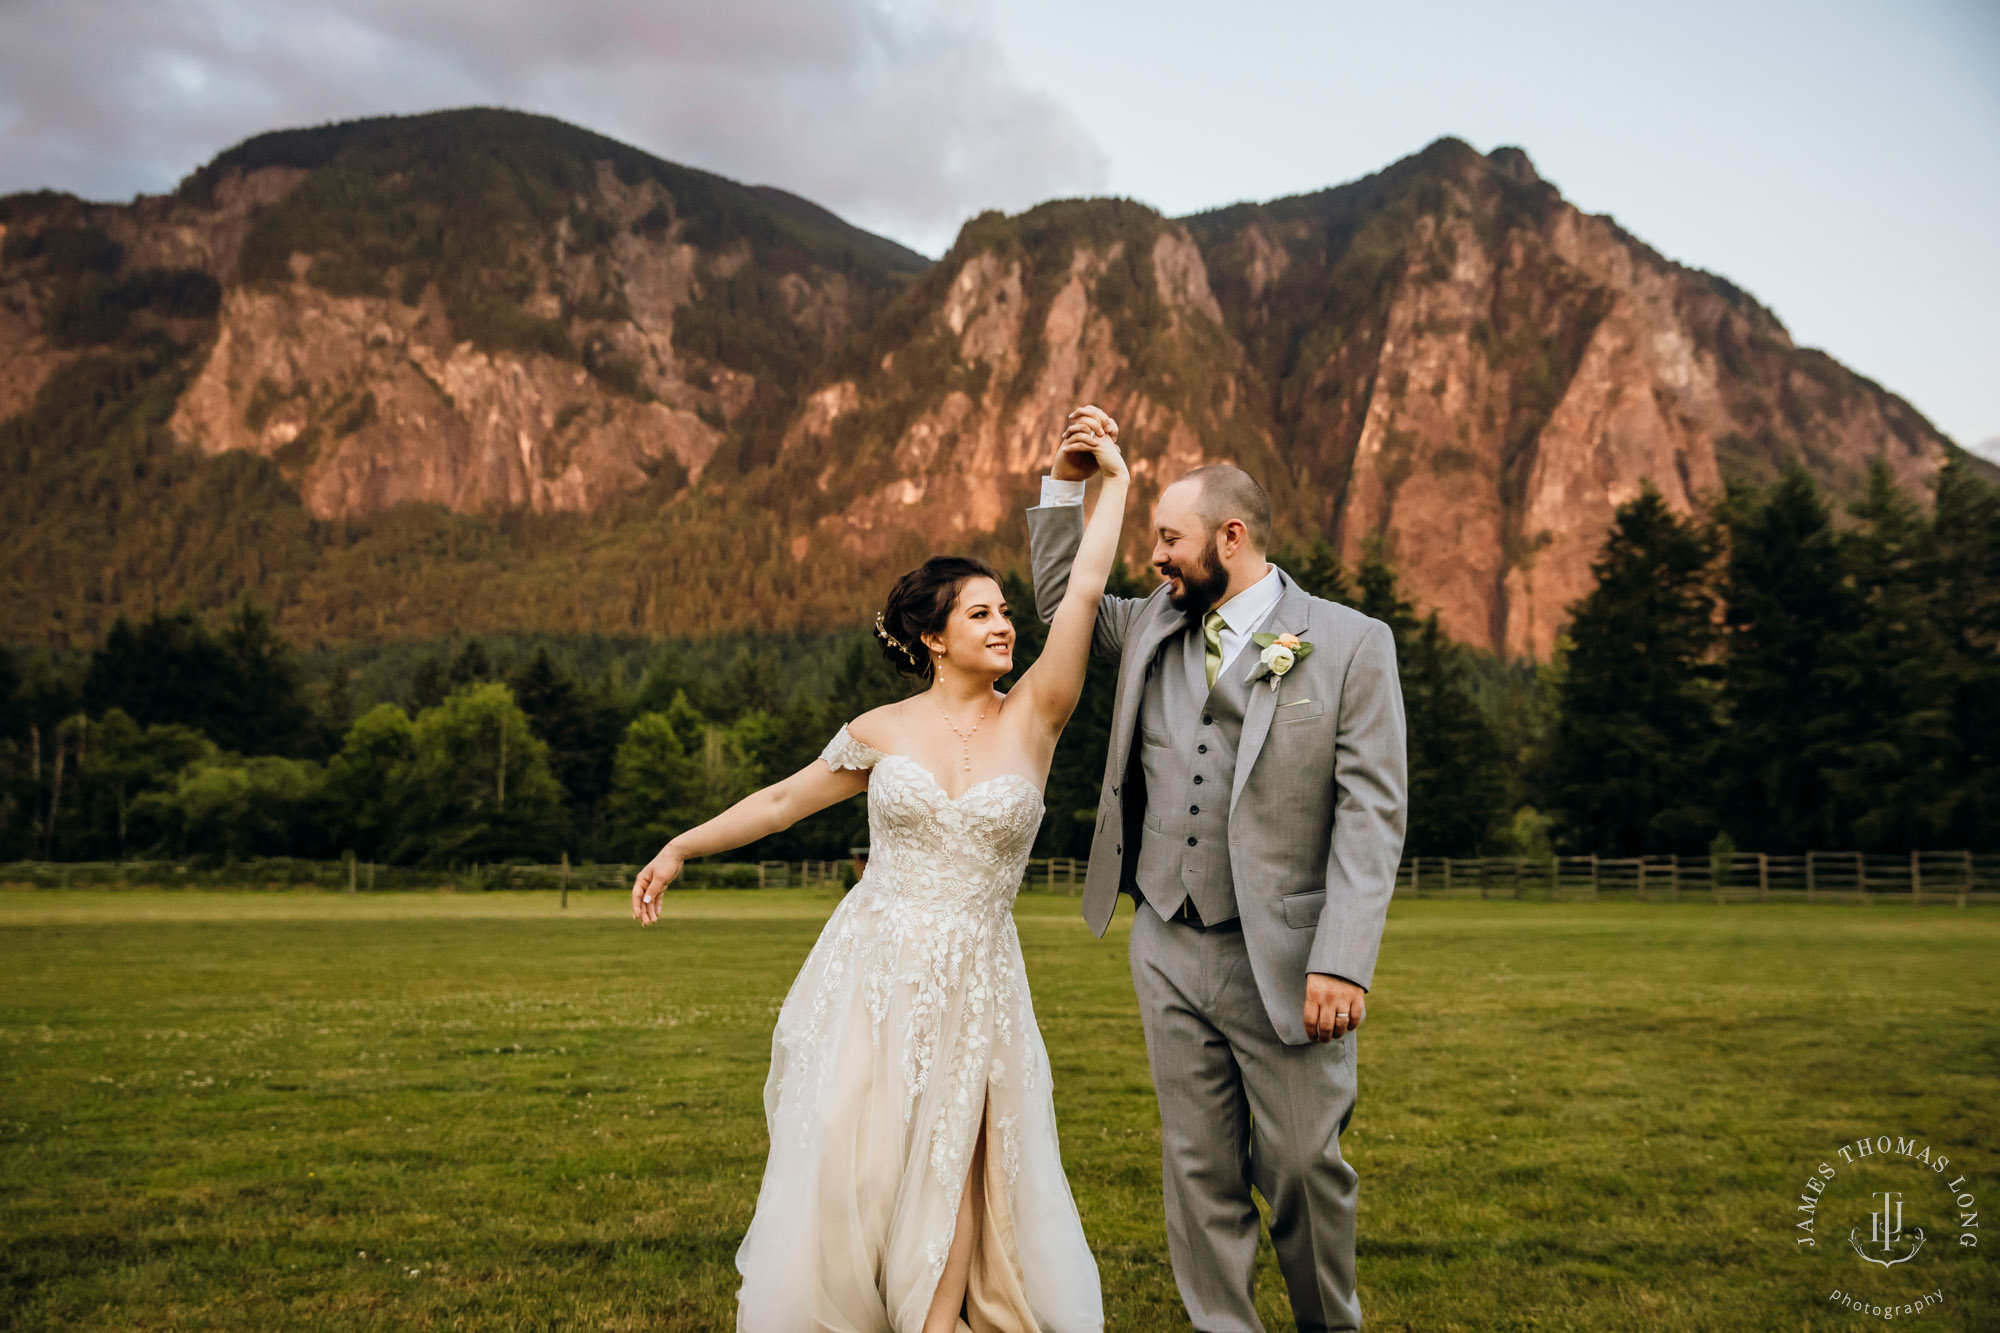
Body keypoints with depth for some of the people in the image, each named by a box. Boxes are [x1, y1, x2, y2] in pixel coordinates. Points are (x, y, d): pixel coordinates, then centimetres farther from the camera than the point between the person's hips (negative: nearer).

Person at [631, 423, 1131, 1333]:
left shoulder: (1033, 717, -1)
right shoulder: (882, 733, 3)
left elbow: (1084, 591, -7)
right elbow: (782, 799, 15)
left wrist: (1113, 481, -3)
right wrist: (680, 848, 19)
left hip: (972, 984, 0)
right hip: (868, 970, 0)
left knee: (947, 1181, 0)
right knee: (841, 1171, 1)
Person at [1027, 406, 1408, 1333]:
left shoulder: (1351, 644, -4)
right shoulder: (1153, 629, 11)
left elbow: (1372, 812, -9)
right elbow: (1062, 596, 27)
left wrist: (1343, 961, -17)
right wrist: (1067, 479, 13)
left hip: (1284, 958, -4)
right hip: (1169, 950, 4)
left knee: (1304, 1167, 4)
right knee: (1199, 1171, 9)